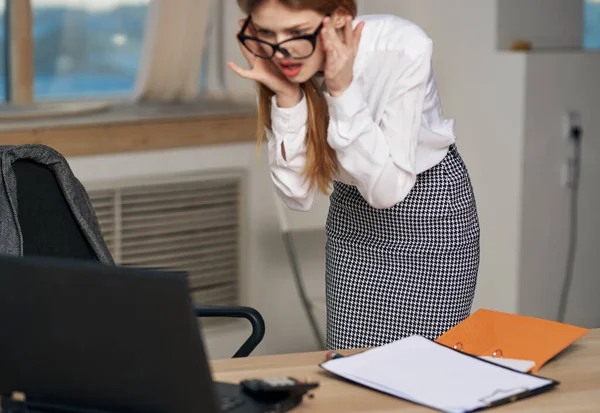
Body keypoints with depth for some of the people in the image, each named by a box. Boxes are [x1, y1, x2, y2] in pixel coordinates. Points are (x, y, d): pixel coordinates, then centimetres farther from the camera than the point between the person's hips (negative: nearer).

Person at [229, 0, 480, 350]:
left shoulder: (402, 47, -28)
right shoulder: (279, 67, -17)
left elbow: (386, 189, -27)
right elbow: (300, 194, -15)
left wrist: (342, 90, -34)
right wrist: (286, 96, -26)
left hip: (431, 213, -3)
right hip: (353, 217, 3)